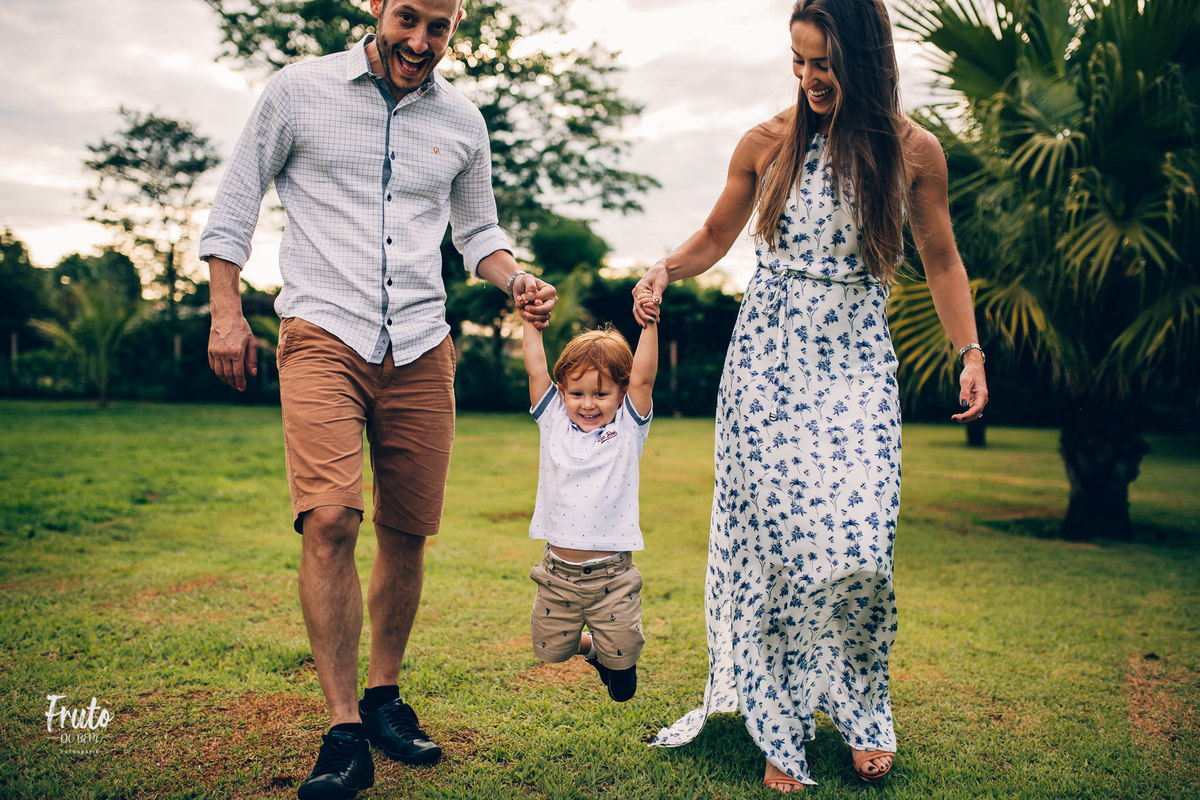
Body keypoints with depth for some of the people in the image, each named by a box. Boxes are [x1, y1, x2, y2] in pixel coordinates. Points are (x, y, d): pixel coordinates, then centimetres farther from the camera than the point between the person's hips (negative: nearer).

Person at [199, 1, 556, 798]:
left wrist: (520, 281, 0)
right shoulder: (300, 90, 4)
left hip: (420, 348, 3)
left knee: (406, 531, 4)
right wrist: (226, 309, 2)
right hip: (323, 334, -3)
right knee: (330, 519, -19)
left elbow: (477, 228, 20)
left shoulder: (463, 120, 12)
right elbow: (237, 199, 10)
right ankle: (344, 730, -9)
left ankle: (385, 695, 23)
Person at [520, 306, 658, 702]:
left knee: (621, 653, 2)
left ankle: (609, 656, 37)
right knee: (550, 650, 12)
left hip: (613, 575, -2)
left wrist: (649, 323, -18)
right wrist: (532, 319, -3)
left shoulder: (628, 429, -3)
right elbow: (535, 368, -1)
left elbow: (643, 378, -13)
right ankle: (585, 643, 43)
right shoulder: (554, 421, 2)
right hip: (558, 573, 2)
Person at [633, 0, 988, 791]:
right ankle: (780, 733, 12)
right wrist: (666, 268, -4)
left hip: (857, 370, -1)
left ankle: (862, 712, 16)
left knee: (856, 543, -11)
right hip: (769, 362, 1)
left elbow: (942, 260, 12)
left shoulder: (914, 150, 2)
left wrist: (970, 352, 4)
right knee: (771, 538, -2)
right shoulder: (767, 143, 4)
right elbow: (715, 238, 15)